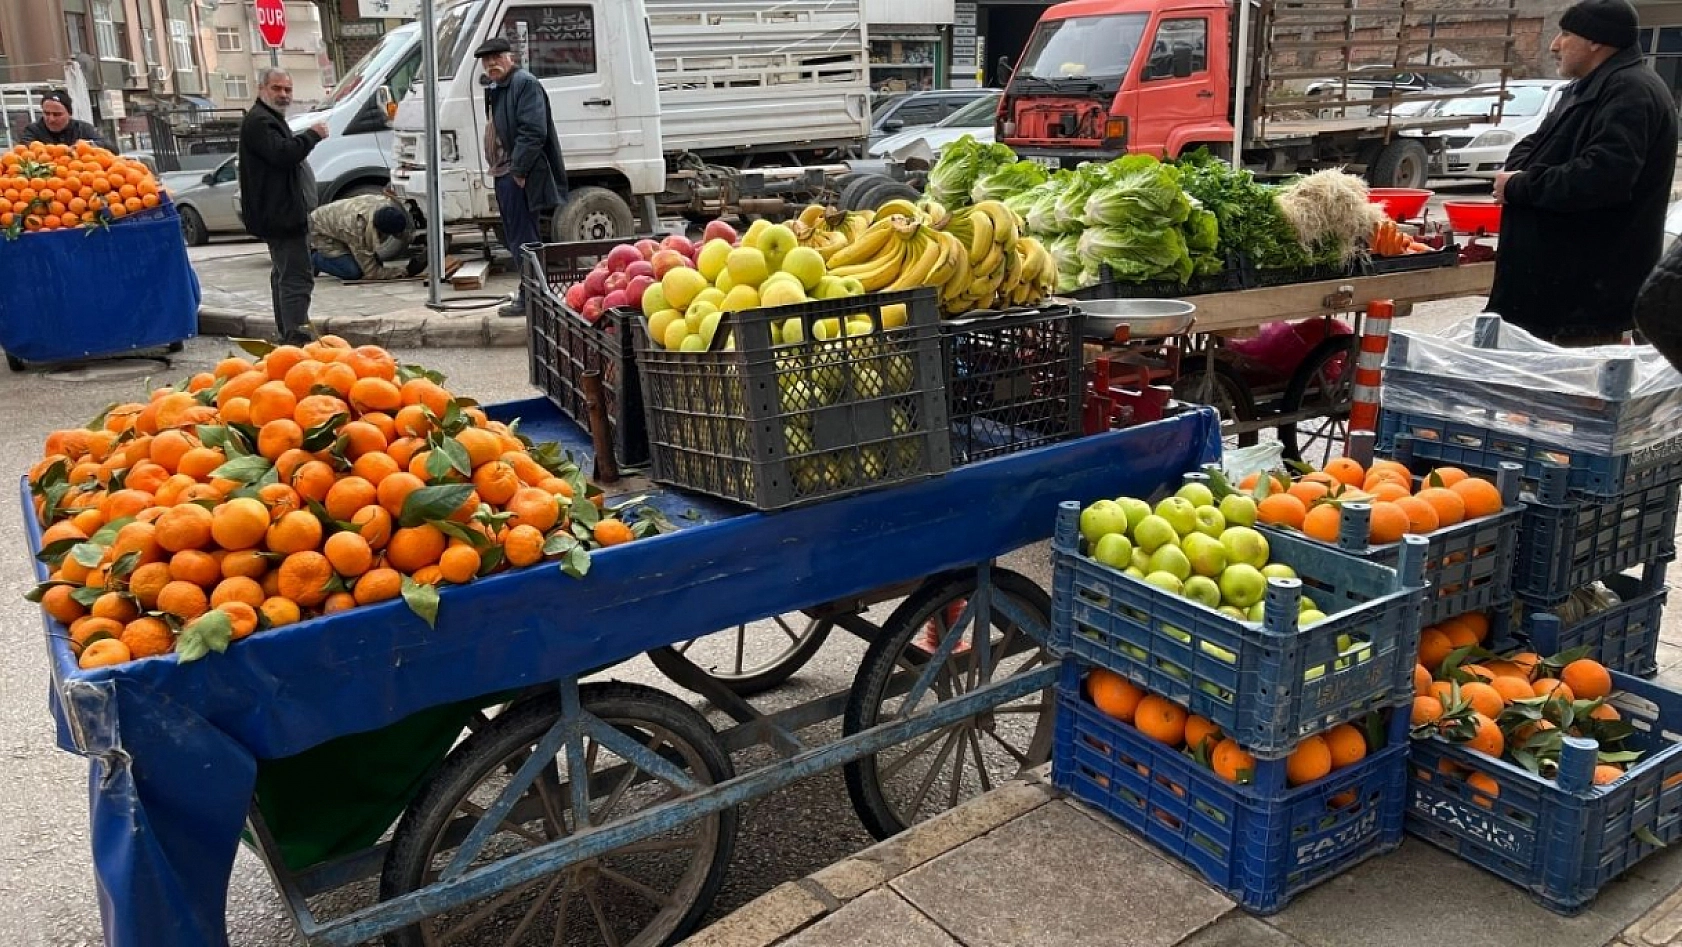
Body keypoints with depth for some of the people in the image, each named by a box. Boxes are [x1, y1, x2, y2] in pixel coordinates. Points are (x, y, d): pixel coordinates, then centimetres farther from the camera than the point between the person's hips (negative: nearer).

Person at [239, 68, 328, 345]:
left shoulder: (270, 120, 23)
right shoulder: (259, 122, -14)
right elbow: (284, 153, -28)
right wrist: (313, 134, -18)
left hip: (281, 214, 12)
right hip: (282, 214, -12)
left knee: (283, 274, 19)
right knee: (297, 276, -19)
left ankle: (287, 334, 30)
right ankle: (297, 337, -26)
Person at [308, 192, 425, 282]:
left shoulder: (389, 204, -28)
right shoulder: (358, 230, -42)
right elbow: (371, 273, -33)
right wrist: (406, 271, -37)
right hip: (321, 231, -7)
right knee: (353, 272, -26)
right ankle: (313, 259, 0)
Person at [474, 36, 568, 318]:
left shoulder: (525, 84, -11)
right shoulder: (495, 90, 20)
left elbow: (533, 132, -20)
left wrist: (518, 170, -21)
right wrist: (497, 168, 15)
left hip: (521, 177, -10)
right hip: (504, 174, 10)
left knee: (523, 239, -9)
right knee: (515, 238, 13)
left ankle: (530, 297, -4)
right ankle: (531, 293, 20)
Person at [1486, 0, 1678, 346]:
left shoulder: (1631, 91, -17)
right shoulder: (1588, 88, 18)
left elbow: (1601, 177, -30)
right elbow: (1536, 144, 22)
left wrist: (1519, 187, -17)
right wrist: (1519, 172, -3)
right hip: (1557, 274, 11)